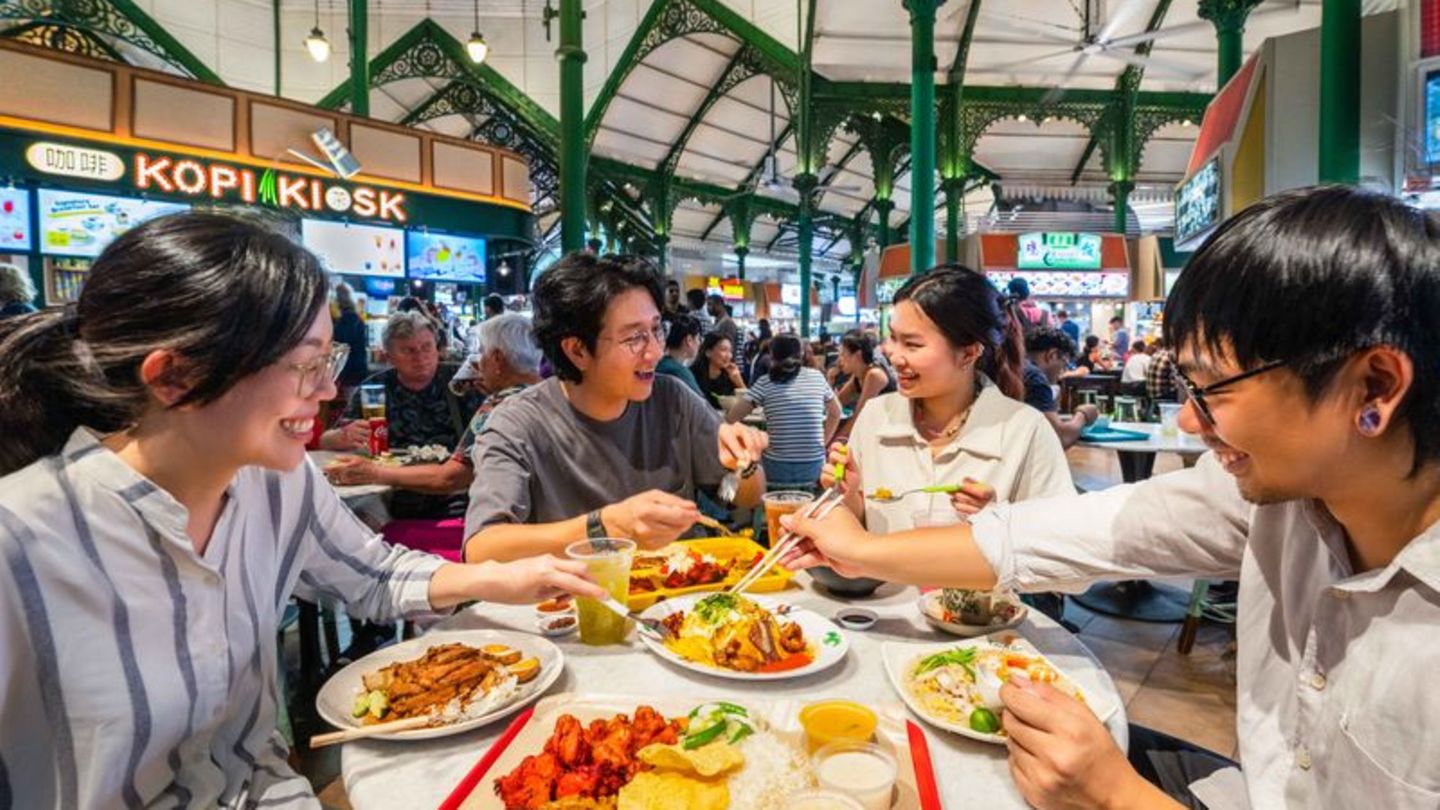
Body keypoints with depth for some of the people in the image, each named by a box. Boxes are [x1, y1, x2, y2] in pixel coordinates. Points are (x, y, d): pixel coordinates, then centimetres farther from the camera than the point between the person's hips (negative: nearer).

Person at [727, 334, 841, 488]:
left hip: (778, 468, -2)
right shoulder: (817, 377, 6)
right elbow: (835, 413, 20)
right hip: (814, 465, 3)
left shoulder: (765, 383, -4)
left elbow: (731, 417, -6)